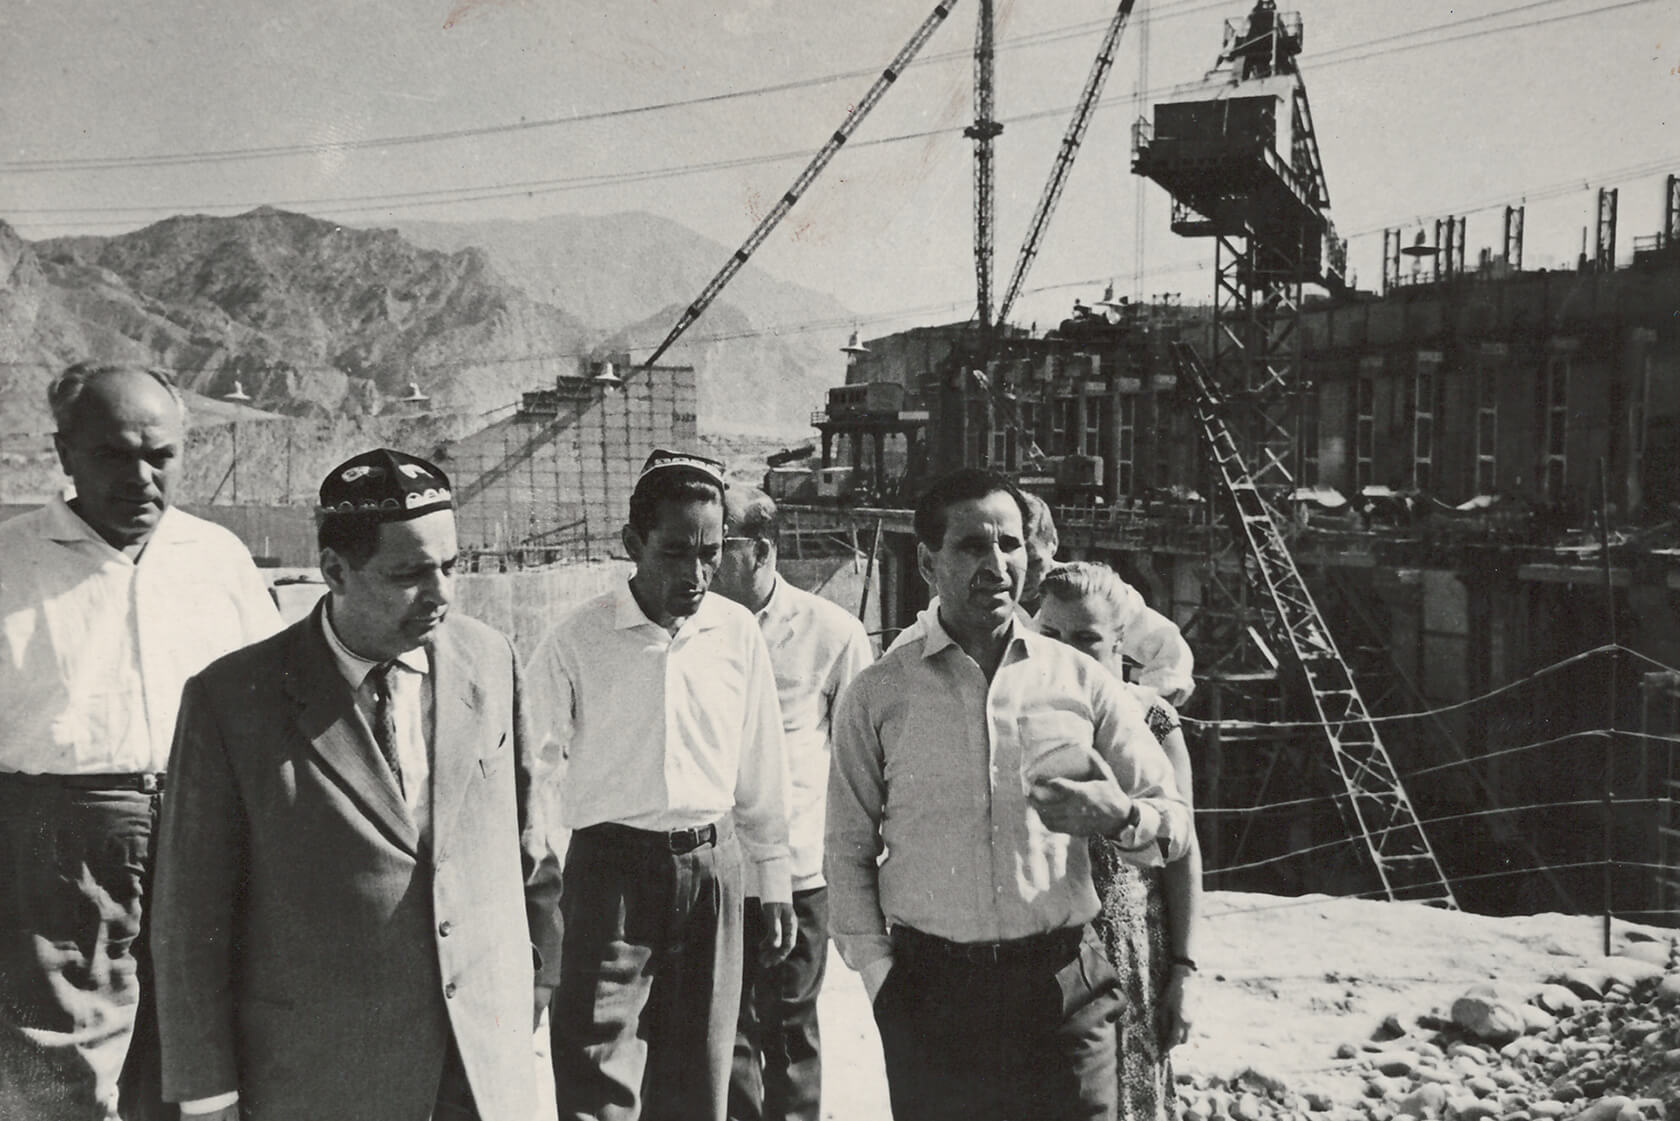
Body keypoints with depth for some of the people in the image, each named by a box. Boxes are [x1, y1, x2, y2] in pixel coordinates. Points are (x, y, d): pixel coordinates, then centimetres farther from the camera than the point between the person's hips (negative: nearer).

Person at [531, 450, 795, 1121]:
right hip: (610, 869, -3)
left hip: (712, 868, 3)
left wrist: (772, 887, 13)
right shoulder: (577, 642, -8)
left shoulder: (738, 633, 1)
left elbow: (761, 774, 9)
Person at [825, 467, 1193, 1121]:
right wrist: (881, 975, -1)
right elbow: (849, 854, 7)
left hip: (1063, 987, 1)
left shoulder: (1083, 683, 3)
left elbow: (1175, 822, 7)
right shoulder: (877, 696, 1)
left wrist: (1120, 816, -14)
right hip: (929, 998, 0)